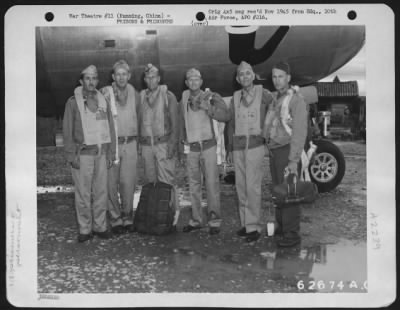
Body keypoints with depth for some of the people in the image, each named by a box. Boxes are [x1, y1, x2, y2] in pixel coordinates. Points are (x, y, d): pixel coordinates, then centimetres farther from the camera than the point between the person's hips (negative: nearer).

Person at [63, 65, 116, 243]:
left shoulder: (103, 102, 10)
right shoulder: (73, 103, -1)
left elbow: (110, 128, 12)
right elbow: (67, 131, -2)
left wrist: (111, 153, 8)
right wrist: (72, 155, -8)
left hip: (101, 153, 4)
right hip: (82, 154, -3)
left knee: (101, 191, 6)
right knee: (83, 193, 0)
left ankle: (100, 226, 17)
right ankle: (85, 229, 11)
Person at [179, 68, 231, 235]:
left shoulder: (209, 97, -4)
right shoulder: (184, 98, 8)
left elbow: (226, 116, -14)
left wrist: (209, 109, -25)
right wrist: (182, 140, 16)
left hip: (208, 146, -4)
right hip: (191, 149, 4)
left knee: (212, 185, -4)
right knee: (193, 186, 9)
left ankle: (214, 221, 3)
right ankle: (196, 220, 19)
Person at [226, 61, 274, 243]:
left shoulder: (263, 94, 0)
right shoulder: (235, 98, 13)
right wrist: (229, 149, 15)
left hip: (255, 144, -5)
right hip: (238, 146, 5)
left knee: (252, 187, -10)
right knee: (241, 186, 7)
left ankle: (253, 226, -4)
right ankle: (245, 223, 16)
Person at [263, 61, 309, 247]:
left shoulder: (296, 101, -11)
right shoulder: (275, 99, 14)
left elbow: (300, 132, -17)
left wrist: (293, 160, -22)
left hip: (287, 151, -8)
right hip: (274, 150, 8)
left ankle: (292, 234, -1)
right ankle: (281, 226, 24)